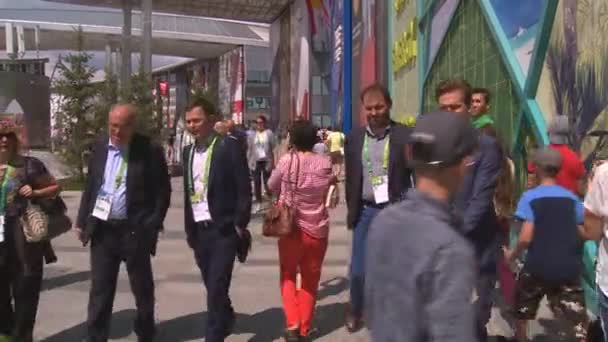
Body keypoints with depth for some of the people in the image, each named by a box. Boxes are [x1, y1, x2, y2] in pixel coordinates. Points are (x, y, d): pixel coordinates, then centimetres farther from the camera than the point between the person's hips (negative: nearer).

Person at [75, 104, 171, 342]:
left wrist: (152, 226, -12)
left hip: (135, 230, -3)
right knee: (100, 291, 8)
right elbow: (90, 185, 12)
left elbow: (163, 191, -6)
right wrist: (82, 221, 8)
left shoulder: (150, 151, -9)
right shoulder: (100, 147, 5)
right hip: (102, 229, 3)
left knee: (142, 289, 12)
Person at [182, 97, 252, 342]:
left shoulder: (229, 147, -9)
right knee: (212, 285, 16)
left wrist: (240, 225, -14)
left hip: (223, 229, -6)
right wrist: (188, 227, 13)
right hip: (198, 230, 6)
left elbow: (244, 189, -11)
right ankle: (226, 320, 40)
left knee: (217, 287, -7)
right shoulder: (188, 152, 11)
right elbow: (188, 191, 15)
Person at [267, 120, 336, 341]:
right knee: (311, 279, 16)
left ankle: (292, 324, 4)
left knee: (288, 275, 17)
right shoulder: (325, 164, -8)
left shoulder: (286, 161, -11)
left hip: (290, 227, -1)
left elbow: (271, 186, 4)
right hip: (317, 229, 1)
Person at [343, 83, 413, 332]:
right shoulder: (354, 137, 4)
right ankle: (355, 312, 29)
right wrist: (352, 210, 10)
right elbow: (350, 177, 10)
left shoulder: (405, 136, -6)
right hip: (365, 211, 2)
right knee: (358, 269, 6)